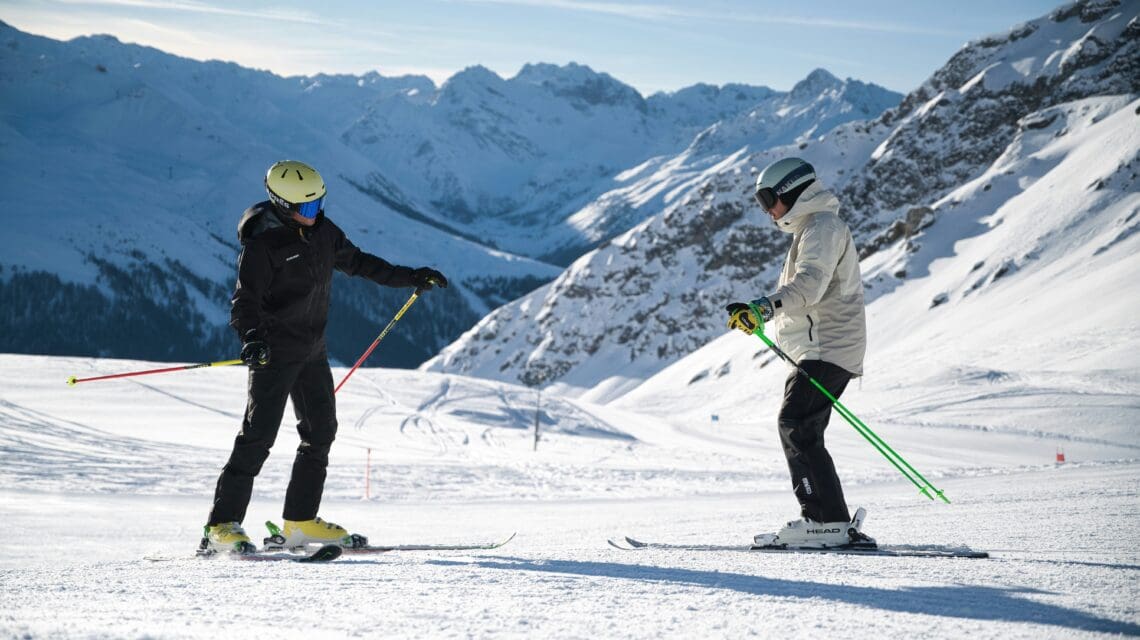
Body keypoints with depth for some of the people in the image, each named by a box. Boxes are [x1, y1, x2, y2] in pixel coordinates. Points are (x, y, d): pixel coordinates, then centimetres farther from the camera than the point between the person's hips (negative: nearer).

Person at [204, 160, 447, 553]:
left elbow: (356, 262, 21)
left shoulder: (322, 230, 6)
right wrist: (252, 338, -39)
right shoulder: (263, 244, -16)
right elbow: (246, 300, -20)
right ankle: (222, 526, -9)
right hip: (273, 353, -8)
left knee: (321, 432, 9)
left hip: (312, 351, 8)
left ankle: (300, 522, 16)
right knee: (258, 436, -12)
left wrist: (410, 278, 23)